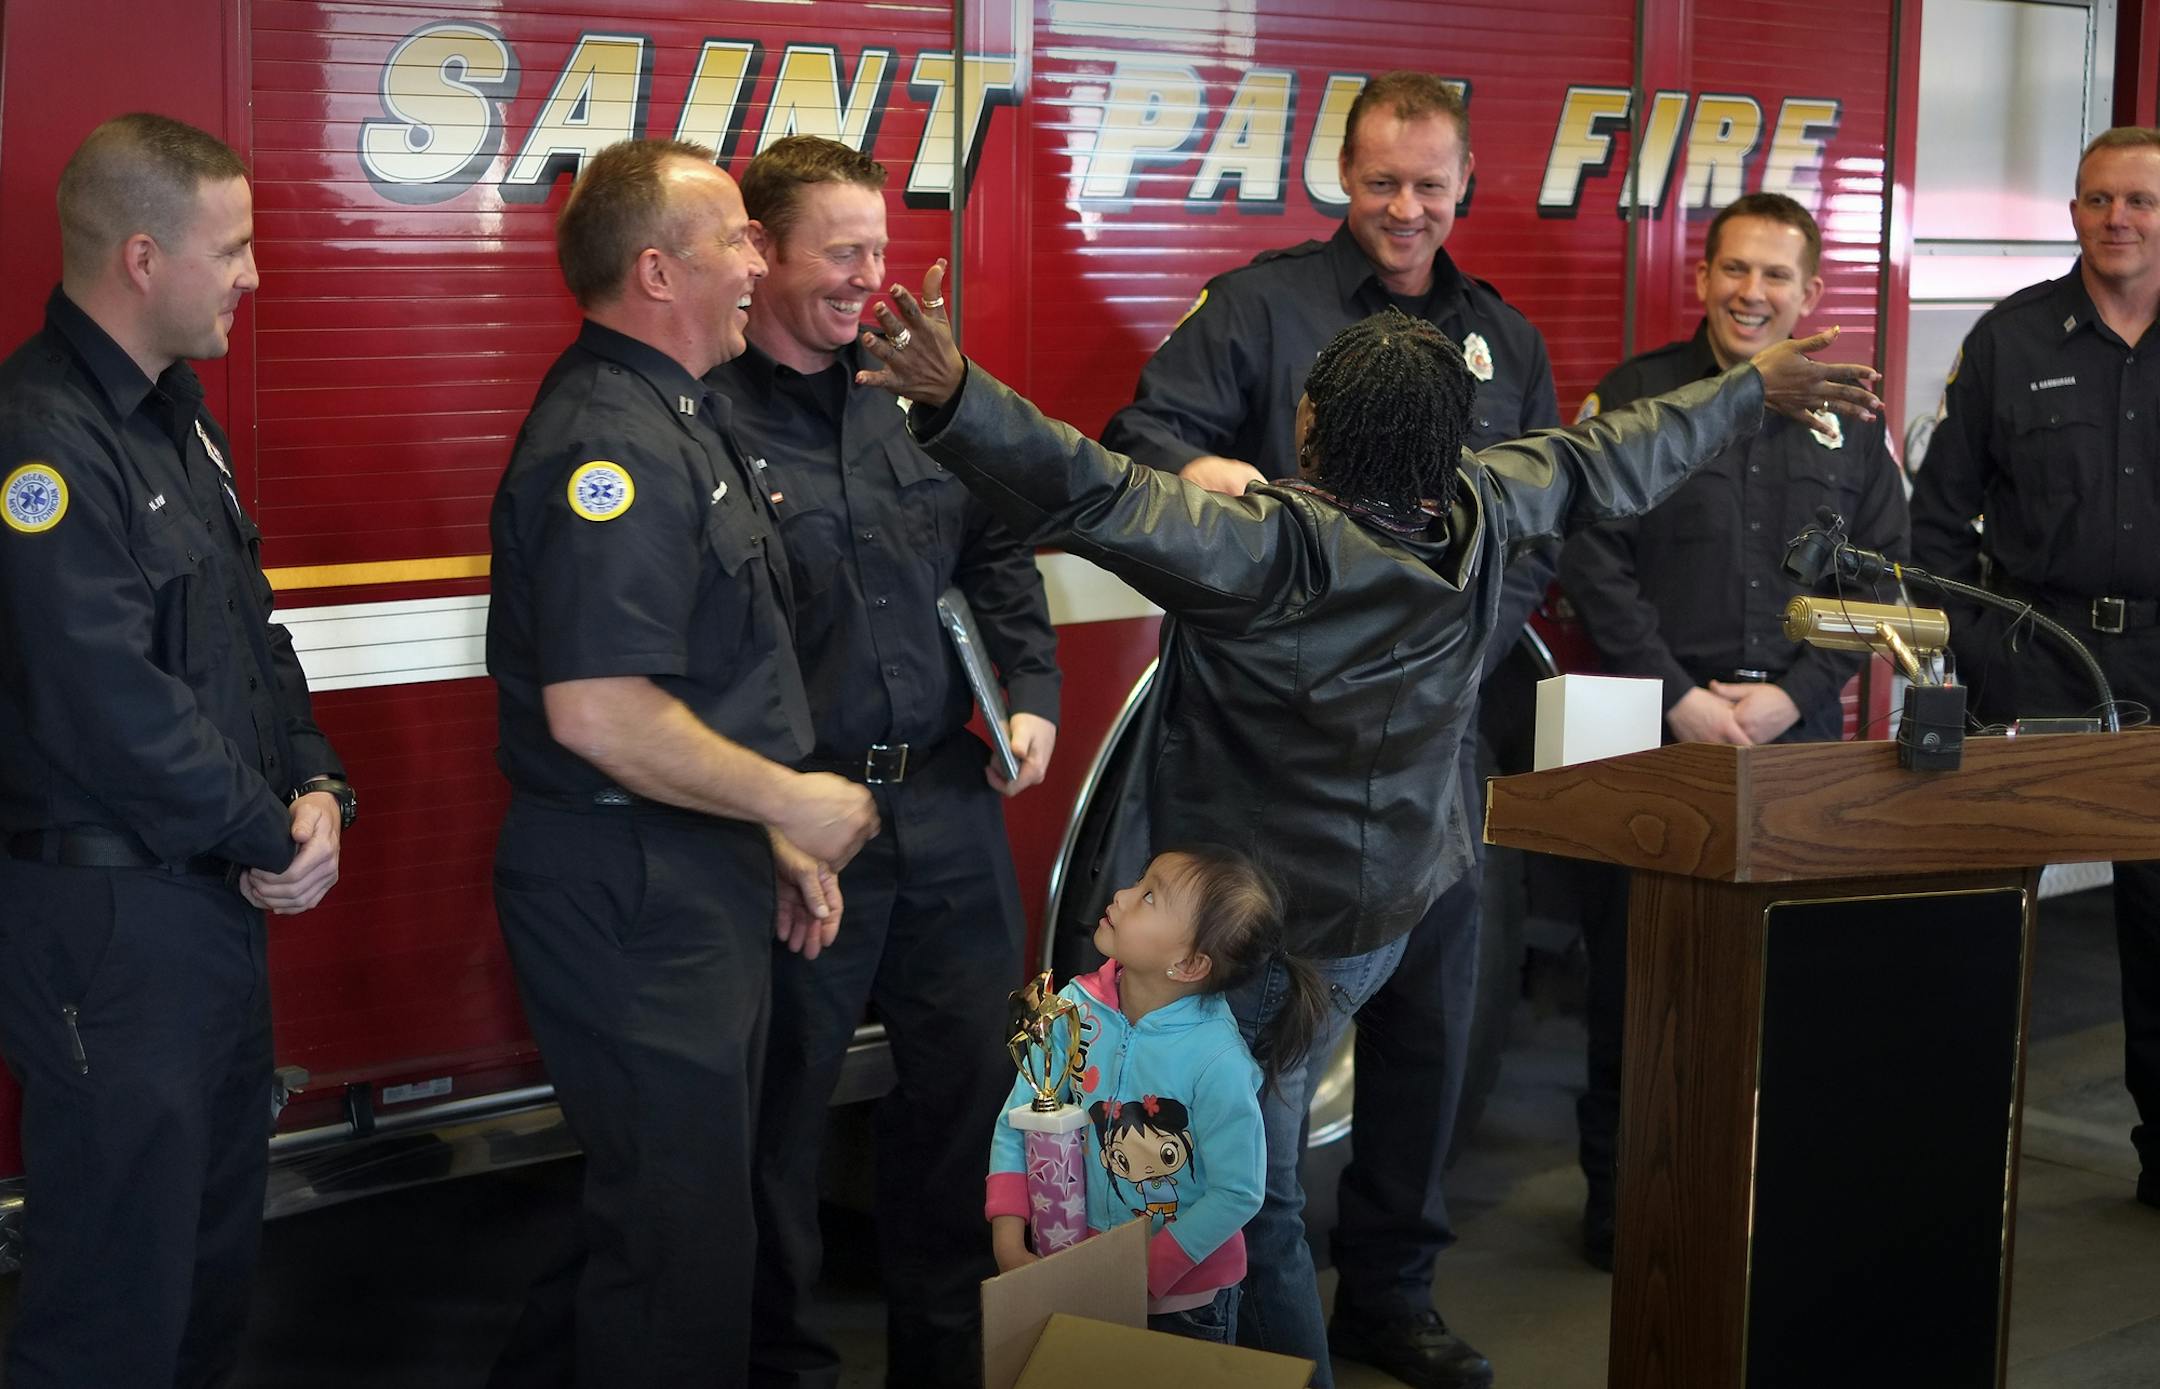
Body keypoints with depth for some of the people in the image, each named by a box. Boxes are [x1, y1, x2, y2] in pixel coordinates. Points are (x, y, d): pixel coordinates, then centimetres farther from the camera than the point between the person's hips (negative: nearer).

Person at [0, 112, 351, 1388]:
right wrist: (274, 839, -13)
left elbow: (250, 623, 16)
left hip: (219, 900, 10)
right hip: (106, 915, -10)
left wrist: (315, 786, -1)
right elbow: (111, 708, -25)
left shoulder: (176, 412, 11)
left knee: (221, 1228, 20)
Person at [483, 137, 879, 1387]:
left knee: (687, 1197, 19)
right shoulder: (607, 444, -20)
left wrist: (775, 837, 16)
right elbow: (596, 711, -29)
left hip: (699, 878, 11)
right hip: (631, 898, -11)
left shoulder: (679, 419, 14)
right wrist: (791, 802, -17)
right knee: (680, 1233, -1)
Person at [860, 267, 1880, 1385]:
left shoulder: (1271, 544, -27)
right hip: (1391, 902, 7)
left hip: (1264, 924, -7)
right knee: (1261, 1172, 20)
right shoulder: (1481, 508, -7)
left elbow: (1098, 498, -39)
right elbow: (1612, 461, 9)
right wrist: (1753, 388, 25)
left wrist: (955, 397, -45)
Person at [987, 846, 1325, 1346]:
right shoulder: (1077, 1007, -14)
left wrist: (1143, 1276, -20)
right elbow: (1016, 1125, -8)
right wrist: (1008, 1242, -18)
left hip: (1185, 1292, -4)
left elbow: (1238, 1193, -20)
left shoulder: (1216, 1060, -26)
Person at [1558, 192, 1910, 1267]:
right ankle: (1620, 1199, 12)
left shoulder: (1848, 418, 12)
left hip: (1797, 731, 2)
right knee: (1635, 968, 0)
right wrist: (1681, 698, -10)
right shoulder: (1631, 400, 3)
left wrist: (1791, 695, -3)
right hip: (1655, 732, -2)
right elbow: (1594, 565, -2)